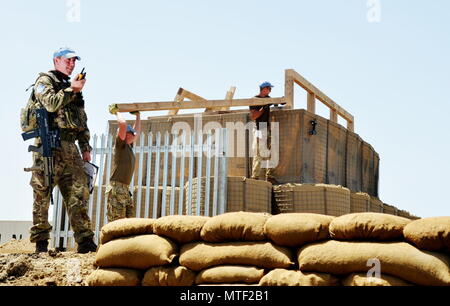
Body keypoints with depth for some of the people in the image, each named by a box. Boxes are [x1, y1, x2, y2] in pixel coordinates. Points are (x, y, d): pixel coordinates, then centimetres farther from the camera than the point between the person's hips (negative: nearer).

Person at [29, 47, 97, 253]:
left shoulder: (72, 87, 25)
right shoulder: (44, 81, 5)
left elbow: (83, 121, 23)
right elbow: (51, 103, -16)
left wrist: (85, 148, 16)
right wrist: (71, 89, -11)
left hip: (70, 148, 7)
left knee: (78, 193, -1)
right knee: (42, 195, -4)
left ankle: (85, 241, -2)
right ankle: (40, 241, 1)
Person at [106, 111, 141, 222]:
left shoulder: (129, 146, 19)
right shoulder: (120, 144, -3)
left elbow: (137, 132, 36)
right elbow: (123, 124, -17)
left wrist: (138, 116, 36)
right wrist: (117, 113, -1)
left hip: (125, 189, 9)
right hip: (117, 187, -9)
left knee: (130, 218, 2)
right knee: (116, 222, -13)